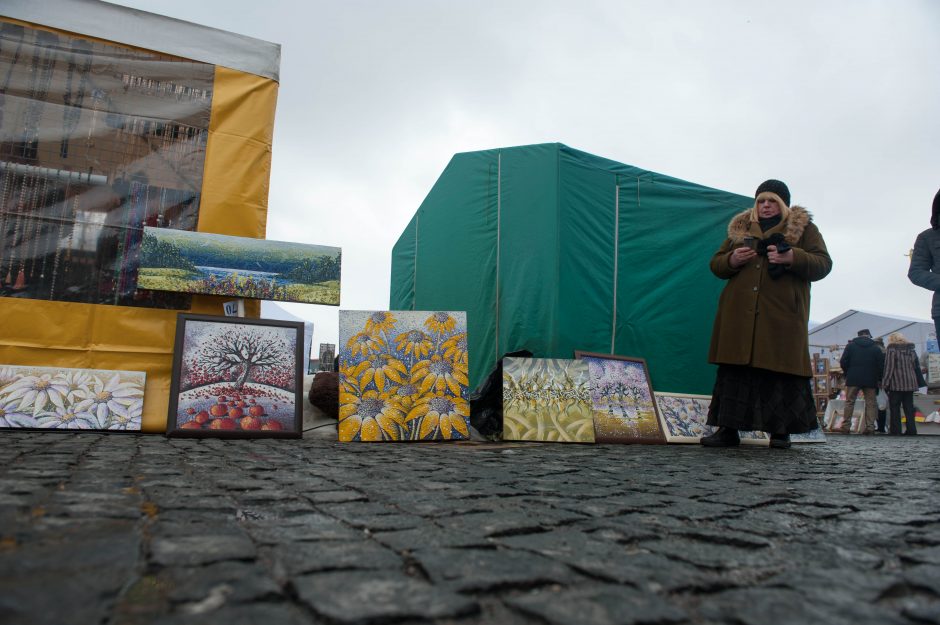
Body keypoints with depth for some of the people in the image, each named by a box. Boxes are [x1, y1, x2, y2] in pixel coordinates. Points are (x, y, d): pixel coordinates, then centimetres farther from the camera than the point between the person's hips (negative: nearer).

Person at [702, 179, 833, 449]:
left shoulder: (804, 228, 12)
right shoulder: (740, 228, 21)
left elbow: (822, 265, 2)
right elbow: (716, 264, 20)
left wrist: (792, 258, -16)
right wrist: (731, 260, -4)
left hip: (782, 315, -2)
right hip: (739, 314, 2)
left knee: (782, 371, -4)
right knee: (734, 370, -2)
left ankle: (781, 430, 7)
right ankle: (728, 428, 2)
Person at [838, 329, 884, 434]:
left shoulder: (850, 345, 3)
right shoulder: (876, 348, 4)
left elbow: (843, 362, -1)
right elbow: (881, 365, 1)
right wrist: (879, 378, 10)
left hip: (853, 379, 0)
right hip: (870, 380, 0)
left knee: (849, 402, 4)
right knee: (871, 403, 6)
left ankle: (846, 426, 1)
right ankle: (870, 427, 2)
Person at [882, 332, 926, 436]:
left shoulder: (892, 350, -7)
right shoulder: (911, 350, 12)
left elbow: (889, 368, -12)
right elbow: (917, 367, 16)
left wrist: (886, 383, -11)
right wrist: (920, 382, 20)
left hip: (896, 384, -6)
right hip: (910, 384, 6)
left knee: (895, 408, 1)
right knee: (909, 408, 10)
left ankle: (895, 430, 2)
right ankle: (911, 430, 10)